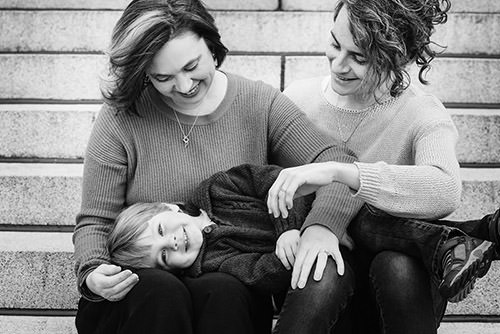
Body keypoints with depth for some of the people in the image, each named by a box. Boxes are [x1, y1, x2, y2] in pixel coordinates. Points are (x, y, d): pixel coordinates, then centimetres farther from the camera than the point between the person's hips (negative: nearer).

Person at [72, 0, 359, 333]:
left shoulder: (260, 103, 1)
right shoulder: (121, 119, -2)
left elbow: (337, 160, -8)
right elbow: (95, 221, 1)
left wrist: (322, 226, -29)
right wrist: (93, 274, -21)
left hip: (231, 285, 1)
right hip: (138, 290, 0)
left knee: (222, 291, -33)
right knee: (160, 291, -33)